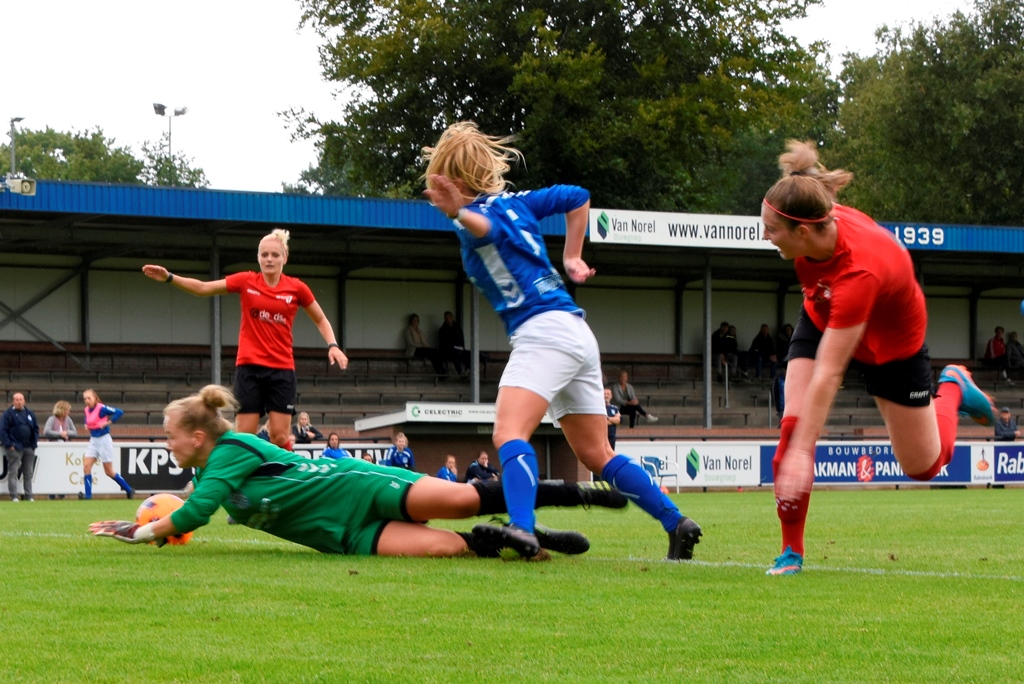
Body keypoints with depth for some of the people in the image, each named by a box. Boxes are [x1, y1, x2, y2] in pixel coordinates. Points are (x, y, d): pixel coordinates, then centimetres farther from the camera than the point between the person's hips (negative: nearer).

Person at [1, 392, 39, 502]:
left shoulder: (30, 413, 13)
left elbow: (36, 428, 17)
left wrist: (34, 443, 6)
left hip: (29, 448, 5)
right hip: (15, 448, -5)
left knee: (28, 473, 8)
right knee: (13, 472, -8)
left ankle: (29, 496, 13)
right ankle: (14, 496, -8)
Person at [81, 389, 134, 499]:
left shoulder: (101, 408, -18)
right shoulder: (87, 410, 4)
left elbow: (119, 412, -24)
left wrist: (108, 423, -22)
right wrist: (87, 425, 6)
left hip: (104, 440, -7)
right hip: (93, 440, 7)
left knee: (109, 471, 0)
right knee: (86, 466, -6)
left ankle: (129, 490, 16)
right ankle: (88, 495, -4)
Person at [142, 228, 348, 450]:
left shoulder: (296, 288, 1)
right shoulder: (246, 281, 2)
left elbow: (321, 320, 14)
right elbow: (203, 288, 1)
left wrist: (333, 345, -2)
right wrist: (169, 277, -11)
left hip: (282, 369, 0)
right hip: (249, 367, 0)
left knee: (280, 437, -4)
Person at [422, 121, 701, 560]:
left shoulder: (478, 212, -6)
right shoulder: (515, 201, 18)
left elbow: (490, 228, -32)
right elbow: (578, 197, 30)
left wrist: (459, 213, -51)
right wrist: (572, 257, 31)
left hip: (543, 331, -9)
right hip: (576, 332, 9)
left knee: (508, 434, -26)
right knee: (597, 456, 17)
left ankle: (522, 528, -47)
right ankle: (677, 525, 15)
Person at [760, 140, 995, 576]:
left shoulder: (859, 272, -46)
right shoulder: (821, 222, -29)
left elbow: (829, 373, -45)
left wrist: (803, 451, -45)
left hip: (892, 343, -5)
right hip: (823, 319, 5)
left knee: (924, 466, 10)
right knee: (791, 431, -16)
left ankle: (951, 388, 38)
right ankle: (791, 551, -4)